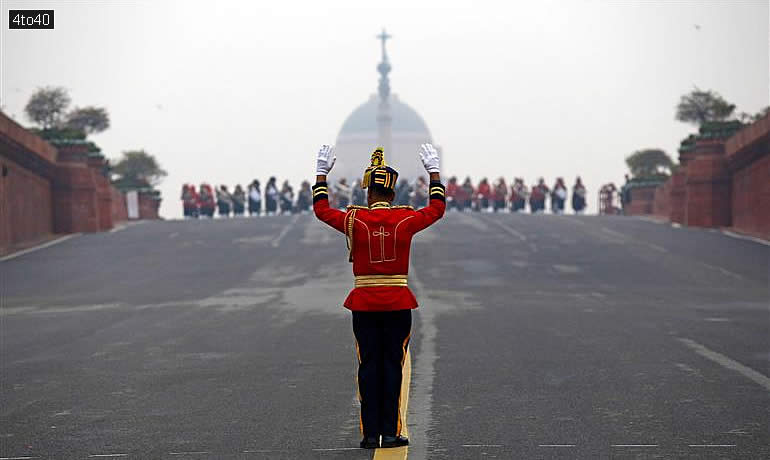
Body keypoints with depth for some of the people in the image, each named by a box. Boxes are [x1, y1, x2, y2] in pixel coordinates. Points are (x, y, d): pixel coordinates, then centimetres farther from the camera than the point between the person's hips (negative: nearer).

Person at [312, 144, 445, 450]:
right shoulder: (406, 219, -4)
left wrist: (322, 173, 19)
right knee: (392, 365, 3)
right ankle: (390, 433, 2)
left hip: (364, 303, 0)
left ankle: (370, 434, 3)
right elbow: (437, 208, 15)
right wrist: (433, 171, 23)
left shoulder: (354, 220, -5)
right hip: (398, 303, 0)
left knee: (368, 365, 4)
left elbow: (321, 209, 11)